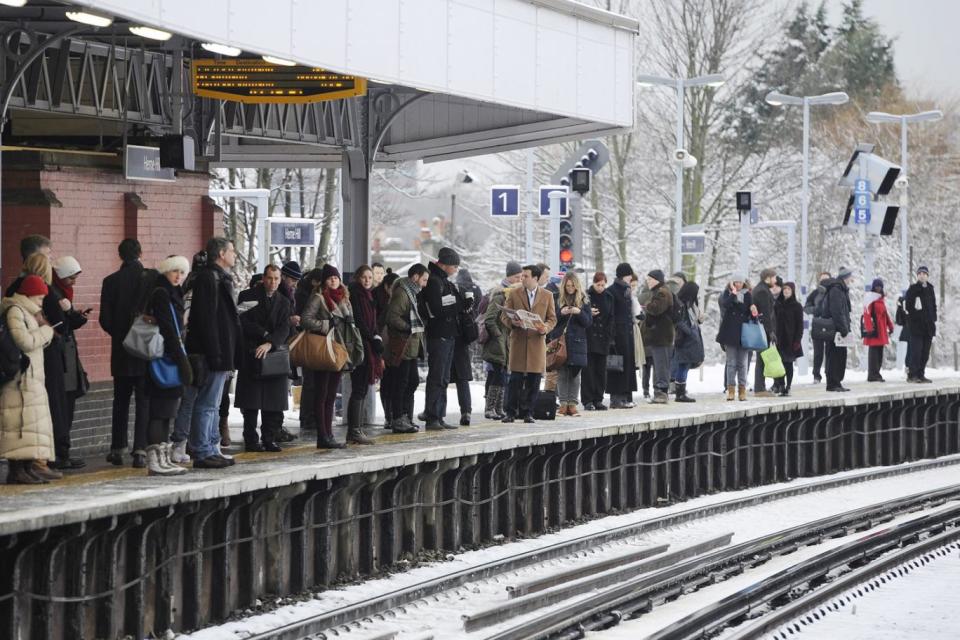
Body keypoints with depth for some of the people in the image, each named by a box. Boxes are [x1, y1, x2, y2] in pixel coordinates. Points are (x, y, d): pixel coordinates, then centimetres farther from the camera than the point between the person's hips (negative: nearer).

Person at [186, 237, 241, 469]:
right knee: (207, 404, -7)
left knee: (212, 405, 14)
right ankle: (202, 453, -5)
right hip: (213, 353, -11)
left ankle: (212, 450, 20)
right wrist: (215, 354, -23)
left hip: (219, 355, 11)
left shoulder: (220, 278, 19)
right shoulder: (208, 278, -13)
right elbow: (206, 319, -20)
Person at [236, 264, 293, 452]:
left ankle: (270, 439, 5)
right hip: (251, 354, -3)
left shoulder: (284, 302, 11)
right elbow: (244, 322, -4)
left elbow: (284, 329, -1)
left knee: (274, 404, -2)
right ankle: (251, 441, 0)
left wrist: (270, 343, -17)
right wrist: (265, 334, -9)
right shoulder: (249, 297, 3)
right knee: (251, 403, -4)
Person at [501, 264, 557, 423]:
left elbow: (552, 319, 10)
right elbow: (504, 315, 8)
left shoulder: (547, 296, 8)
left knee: (533, 381, 1)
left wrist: (546, 328, -11)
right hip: (518, 342, -1)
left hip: (537, 342, 1)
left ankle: (528, 413, 10)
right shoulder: (514, 293, 7)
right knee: (515, 379, -4)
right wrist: (512, 322, -14)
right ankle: (510, 412, 2)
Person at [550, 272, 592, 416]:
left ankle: (572, 404, 3)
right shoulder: (557, 299, 6)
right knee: (562, 373, -3)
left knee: (575, 374, 0)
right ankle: (563, 404, 0)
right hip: (560, 340, -1)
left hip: (577, 342, 1)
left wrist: (579, 313, -13)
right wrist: (561, 313, -13)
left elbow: (589, 322, 5)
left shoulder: (584, 300, 7)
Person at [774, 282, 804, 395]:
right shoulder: (778, 305, 8)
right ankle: (780, 386, -1)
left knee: (789, 363, 2)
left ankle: (787, 387, 6)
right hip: (779, 338, 2)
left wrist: (797, 340, -9)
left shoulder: (797, 306, 1)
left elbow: (800, 325, -1)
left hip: (791, 339, -2)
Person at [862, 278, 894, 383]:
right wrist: (870, 329, -23)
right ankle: (872, 375, -7)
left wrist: (890, 326, 15)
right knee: (873, 352, -8)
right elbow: (867, 314, -16)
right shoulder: (870, 298, -8)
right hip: (874, 330, -9)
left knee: (879, 353, 10)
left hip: (881, 330, 9)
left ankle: (876, 374, 15)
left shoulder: (881, 299, 19)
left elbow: (885, 314, 23)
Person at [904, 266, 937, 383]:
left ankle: (921, 374, 11)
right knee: (916, 350, -12)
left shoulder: (930, 289, 15)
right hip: (916, 325, -6)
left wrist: (933, 320, 12)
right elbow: (907, 305, -5)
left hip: (928, 325, 6)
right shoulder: (912, 289, -2)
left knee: (925, 351, 6)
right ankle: (912, 375, -13)